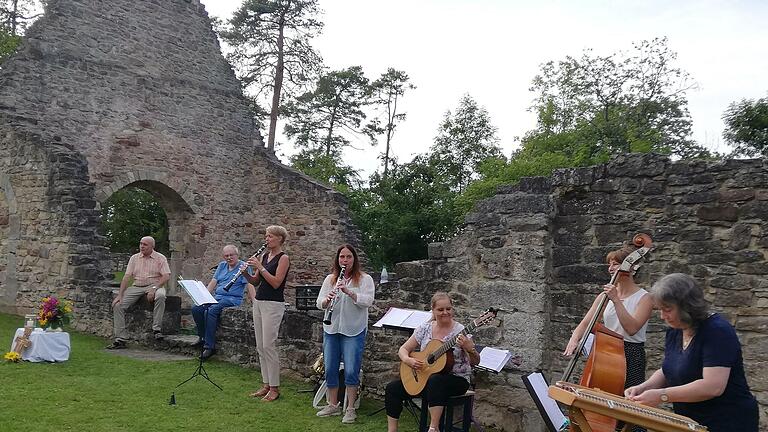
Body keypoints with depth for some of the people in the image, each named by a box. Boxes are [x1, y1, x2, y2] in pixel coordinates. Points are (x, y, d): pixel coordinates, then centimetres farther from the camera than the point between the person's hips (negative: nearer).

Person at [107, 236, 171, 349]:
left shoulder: (160, 258, 2)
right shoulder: (134, 258, 13)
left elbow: (166, 276, -8)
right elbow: (127, 276, 7)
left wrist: (154, 288, -21)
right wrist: (120, 295, -3)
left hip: (154, 286, -4)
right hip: (136, 287, 4)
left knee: (160, 295, -38)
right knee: (117, 305, -13)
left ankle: (157, 328, -28)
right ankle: (120, 339, -9)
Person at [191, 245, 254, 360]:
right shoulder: (222, 265, 18)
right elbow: (213, 282, 16)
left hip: (232, 299, -7)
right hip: (217, 297, 7)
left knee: (211, 311, -30)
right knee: (196, 308, -14)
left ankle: (209, 346, -25)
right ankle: (202, 337, 1)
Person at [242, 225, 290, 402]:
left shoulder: (283, 258, -8)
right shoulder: (264, 256, 13)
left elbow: (276, 283, -18)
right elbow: (255, 282, 13)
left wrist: (260, 267, -19)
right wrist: (245, 272, -5)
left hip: (273, 304, -8)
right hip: (259, 302, 8)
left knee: (269, 346, -8)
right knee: (260, 346, 10)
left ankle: (274, 388, 1)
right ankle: (266, 384, 18)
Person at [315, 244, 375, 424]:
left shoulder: (365, 279, -2)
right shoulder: (330, 279, 9)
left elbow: (368, 301, -14)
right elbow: (319, 304, 5)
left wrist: (348, 291, -25)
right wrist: (327, 299, -18)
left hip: (354, 331, -4)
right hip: (331, 330, 4)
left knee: (351, 371, -4)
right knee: (330, 369, 8)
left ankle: (350, 409, 8)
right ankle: (333, 406, 23)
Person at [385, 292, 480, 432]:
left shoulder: (460, 331, -11)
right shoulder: (425, 328, 1)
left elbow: (475, 362, -13)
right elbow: (403, 349, 6)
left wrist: (470, 349, -34)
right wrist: (408, 360, -17)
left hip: (457, 379, -5)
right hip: (424, 377, 5)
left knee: (435, 380, -38)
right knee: (392, 388, -8)